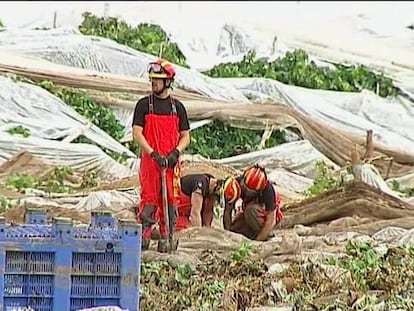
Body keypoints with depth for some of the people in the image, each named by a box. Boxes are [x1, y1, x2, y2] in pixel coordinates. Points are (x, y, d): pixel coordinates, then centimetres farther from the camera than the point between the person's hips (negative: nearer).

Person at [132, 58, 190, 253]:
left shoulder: (177, 107, 9)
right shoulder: (144, 105, 4)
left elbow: (185, 136, 11)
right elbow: (137, 134, -3)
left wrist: (176, 152, -8)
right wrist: (153, 153, -15)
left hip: (171, 162, 2)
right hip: (149, 160, -2)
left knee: (170, 200, 2)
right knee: (149, 199, -5)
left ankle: (167, 239, 8)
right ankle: (143, 236, 0)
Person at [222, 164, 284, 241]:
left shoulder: (267, 190, -35)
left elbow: (270, 221, -34)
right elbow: (227, 211, -19)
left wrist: (258, 240, -37)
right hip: (248, 214, 5)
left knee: (251, 210, -35)